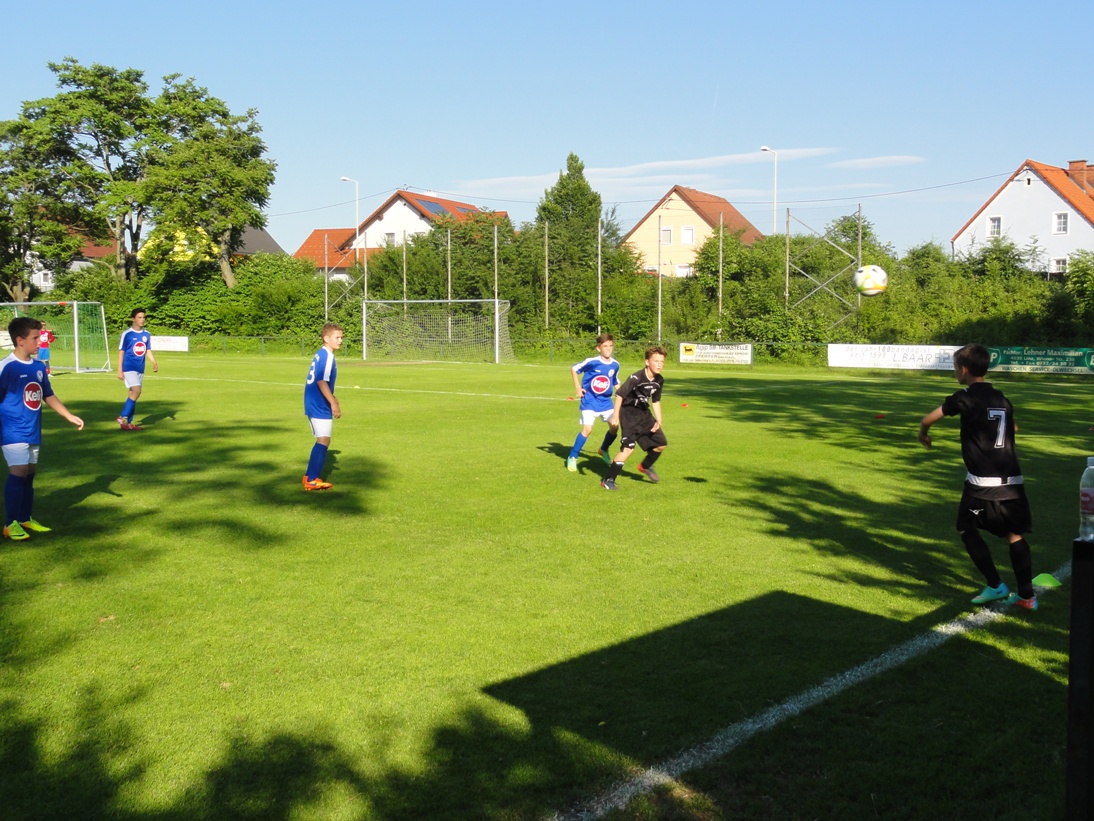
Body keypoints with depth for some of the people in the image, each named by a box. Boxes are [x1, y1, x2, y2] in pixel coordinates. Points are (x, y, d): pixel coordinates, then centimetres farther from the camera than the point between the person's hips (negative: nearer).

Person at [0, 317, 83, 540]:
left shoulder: (39, 367, 6)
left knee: (29, 473, 13)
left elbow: (49, 396, 15)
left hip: (33, 431, 7)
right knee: (18, 473, -11)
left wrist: (69, 416, 12)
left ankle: (26, 519, 24)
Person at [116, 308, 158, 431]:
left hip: (140, 369, 6)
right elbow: (121, 352, -5)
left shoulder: (146, 334, 8)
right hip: (129, 368, -6)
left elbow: (148, 351, 13)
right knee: (136, 391, -20)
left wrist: (154, 363, -5)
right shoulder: (127, 334, -7)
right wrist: (119, 370, -8)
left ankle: (128, 422, 15)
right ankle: (123, 418, -11)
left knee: (133, 394, 9)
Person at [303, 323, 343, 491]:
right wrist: (333, 403, -24)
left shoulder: (320, 354, 14)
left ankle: (310, 476, 21)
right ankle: (312, 480, -9)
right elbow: (321, 381, -25)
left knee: (322, 441, 16)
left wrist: (331, 398, 29)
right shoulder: (326, 356, -16)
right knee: (324, 440, -9)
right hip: (320, 406, -10)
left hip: (313, 404, 10)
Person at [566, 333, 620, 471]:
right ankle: (572, 457, 2)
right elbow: (574, 369, -2)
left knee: (614, 427, 1)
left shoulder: (615, 365, -1)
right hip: (590, 401, -5)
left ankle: (603, 450, 30)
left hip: (606, 401, 5)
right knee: (587, 429, -14)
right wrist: (577, 387, -7)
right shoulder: (592, 362, -16)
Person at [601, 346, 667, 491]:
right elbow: (620, 394, -22)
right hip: (629, 413, -8)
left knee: (661, 443, 10)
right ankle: (608, 480, -10)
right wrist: (615, 415, -24)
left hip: (644, 413, 8)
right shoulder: (636, 378, -25)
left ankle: (645, 466, 38)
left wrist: (658, 420, 3)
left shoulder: (659, 380, -2)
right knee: (628, 448, -19)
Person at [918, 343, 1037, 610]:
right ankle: (1026, 595, 13)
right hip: (1012, 481, 6)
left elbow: (927, 420, 0)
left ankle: (995, 585, 10)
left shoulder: (965, 397, -6)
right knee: (1014, 535, 14)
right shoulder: (1001, 398, 13)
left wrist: (923, 435, 22)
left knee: (967, 530, 13)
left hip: (982, 482, -5)